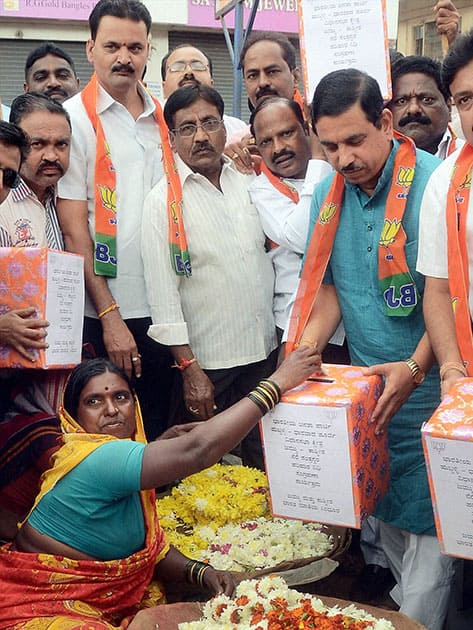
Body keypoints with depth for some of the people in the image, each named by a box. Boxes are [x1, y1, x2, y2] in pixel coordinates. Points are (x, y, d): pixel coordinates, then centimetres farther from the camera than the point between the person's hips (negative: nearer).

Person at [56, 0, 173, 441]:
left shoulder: (164, 119, 11)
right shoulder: (75, 119, -4)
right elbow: (74, 230, -9)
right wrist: (110, 315, -13)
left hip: (162, 309, 4)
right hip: (101, 314, -4)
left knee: (159, 435, 13)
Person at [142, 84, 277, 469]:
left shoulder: (250, 183, 5)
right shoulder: (164, 200, -8)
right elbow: (162, 292, -11)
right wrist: (189, 370, -14)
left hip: (265, 353, 5)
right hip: (205, 364, -4)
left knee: (265, 464, 16)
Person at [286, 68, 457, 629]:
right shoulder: (328, 194, 4)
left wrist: (415, 367, -22)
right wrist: (306, 350, -5)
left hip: (428, 388, -5)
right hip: (367, 389, 6)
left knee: (426, 521, 0)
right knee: (384, 512, 17)